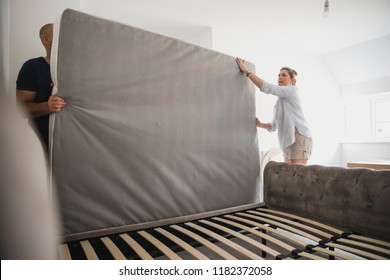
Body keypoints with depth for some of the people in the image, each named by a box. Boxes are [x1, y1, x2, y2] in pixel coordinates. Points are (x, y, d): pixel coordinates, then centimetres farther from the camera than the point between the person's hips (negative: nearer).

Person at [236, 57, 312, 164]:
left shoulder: (291, 90, 0)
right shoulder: (279, 101, 23)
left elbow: (267, 87, -15)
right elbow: (274, 126, 19)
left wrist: (246, 71, -13)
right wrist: (260, 124, 0)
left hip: (299, 138, -9)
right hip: (289, 141, 9)